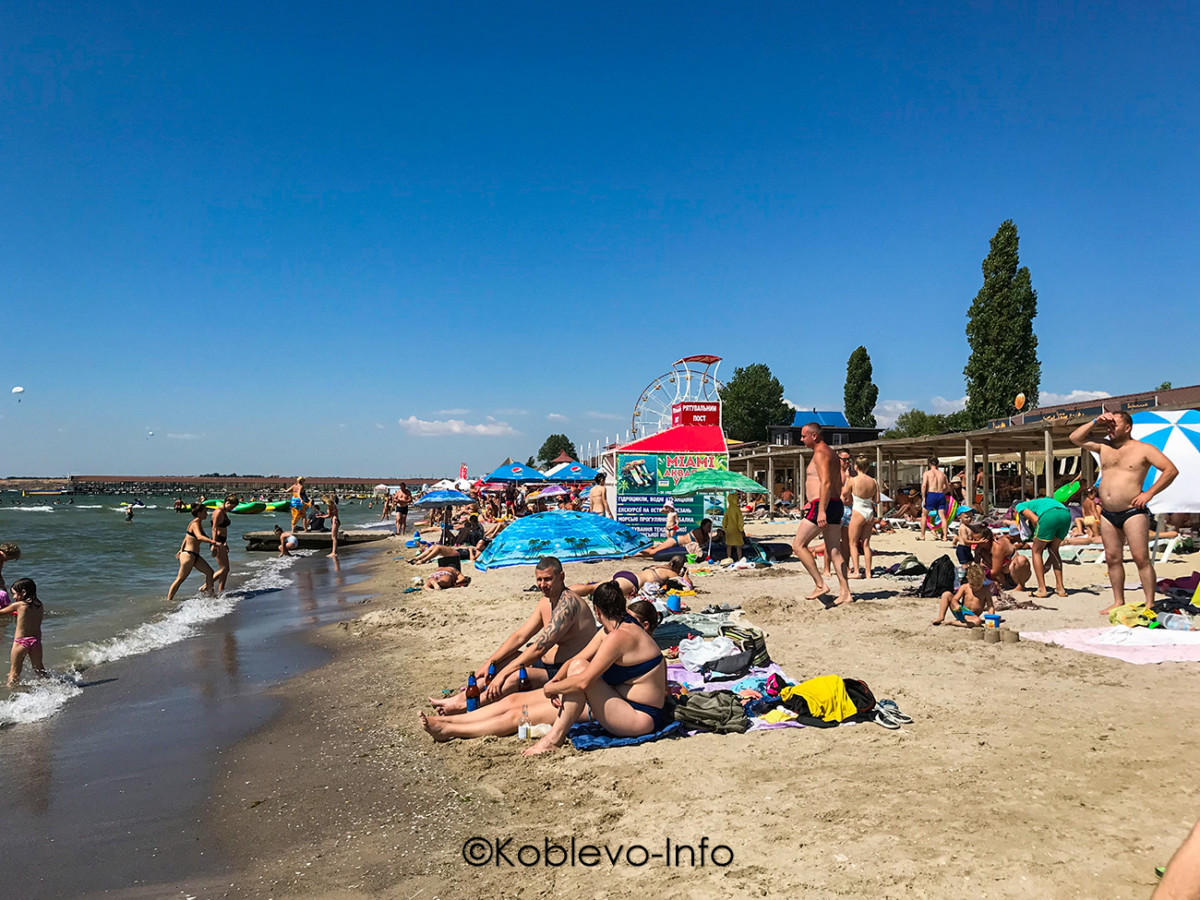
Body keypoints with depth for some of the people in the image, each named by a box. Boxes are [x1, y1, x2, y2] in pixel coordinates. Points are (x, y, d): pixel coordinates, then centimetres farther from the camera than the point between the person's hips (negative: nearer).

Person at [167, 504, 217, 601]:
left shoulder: (198, 523, 12)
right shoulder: (195, 524, -17)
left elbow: (186, 538, 22)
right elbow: (199, 537, -36)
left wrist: (181, 550, 29)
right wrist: (213, 541, -43)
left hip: (195, 555, 10)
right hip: (189, 555, -10)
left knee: (210, 572, 8)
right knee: (180, 579, -2)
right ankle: (169, 599, 7)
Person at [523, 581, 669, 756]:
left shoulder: (619, 636, -23)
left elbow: (584, 681, -27)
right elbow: (577, 658, 8)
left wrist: (551, 688, -12)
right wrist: (556, 681, -9)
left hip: (641, 718, -10)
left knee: (578, 667, -20)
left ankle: (555, 738, -13)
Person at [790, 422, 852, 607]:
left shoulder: (820, 453, -10)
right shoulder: (830, 453, 21)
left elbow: (826, 483, -21)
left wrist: (821, 511, -26)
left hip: (823, 506, -10)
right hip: (836, 505, 10)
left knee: (798, 545, -4)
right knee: (835, 550, 8)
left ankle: (820, 585, -6)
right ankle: (845, 593, 7)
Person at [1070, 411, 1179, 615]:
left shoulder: (1143, 449, -1)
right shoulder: (1104, 446, 13)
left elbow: (1171, 470, -5)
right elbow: (1075, 438, 14)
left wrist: (1149, 493, -11)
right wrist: (1095, 422, 5)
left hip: (1133, 512, -5)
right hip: (1108, 514, 6)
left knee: (1141, 558, -7)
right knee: (1112, 558, 7)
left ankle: (1149, 604, -3)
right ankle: (1118, 602, 16)